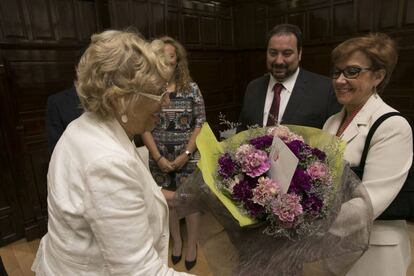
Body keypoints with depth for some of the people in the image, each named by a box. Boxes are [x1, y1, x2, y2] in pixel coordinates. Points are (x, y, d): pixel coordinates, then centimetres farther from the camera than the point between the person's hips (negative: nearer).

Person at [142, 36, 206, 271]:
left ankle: (192, 244, 31)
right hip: (160, 158, 1)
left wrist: (186, 154, -11)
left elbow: (201, 124, -4)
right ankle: (176, 240, 38)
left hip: (188, 156, -1)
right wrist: (158, 158, -8)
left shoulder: (192, 88, -3)